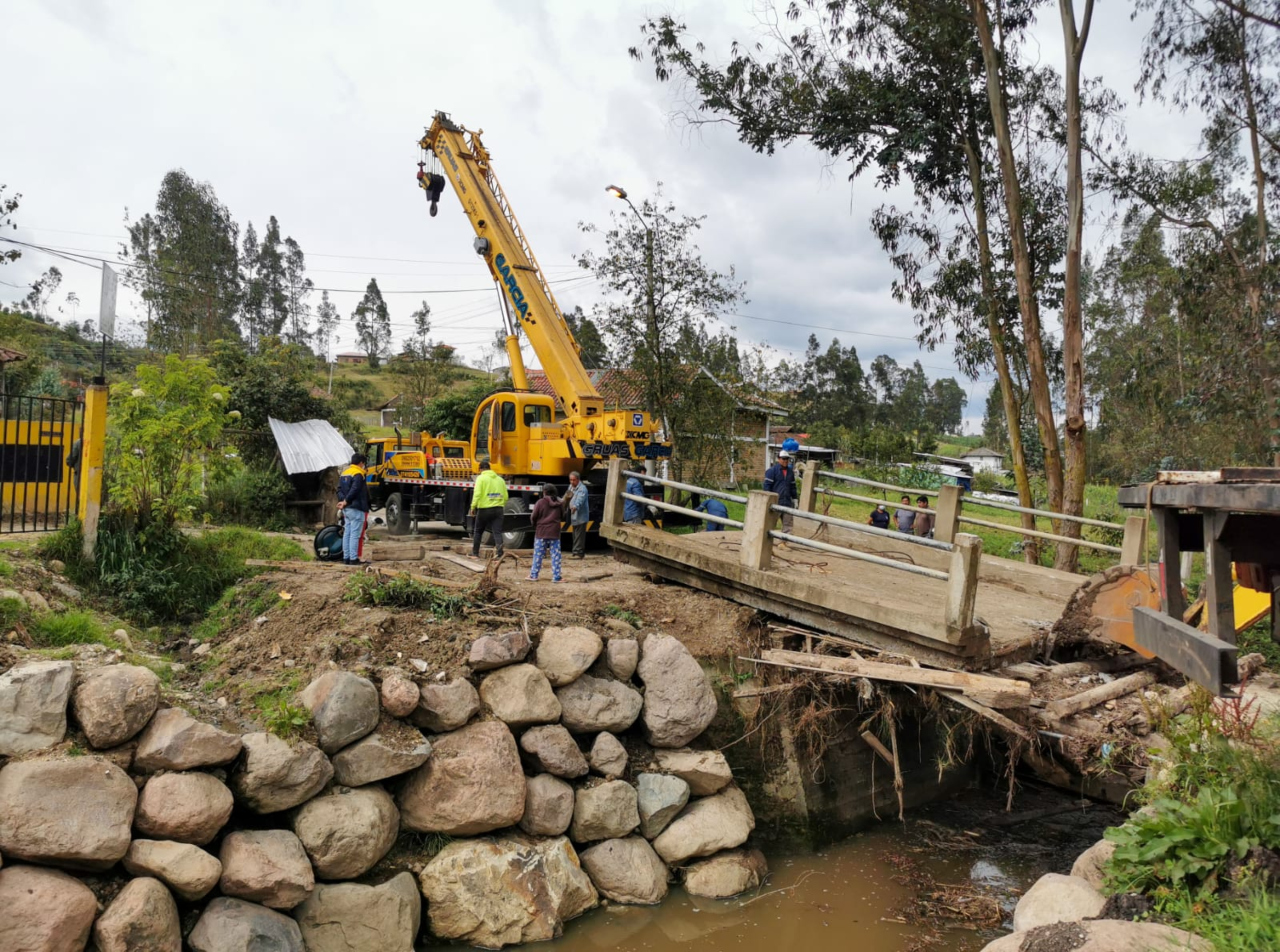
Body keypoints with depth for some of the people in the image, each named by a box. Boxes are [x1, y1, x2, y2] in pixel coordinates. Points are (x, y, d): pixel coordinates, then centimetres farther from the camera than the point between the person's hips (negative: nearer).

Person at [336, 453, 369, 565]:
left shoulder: (344, 473, 16)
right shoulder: (358, 474, -12)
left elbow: (339, 489, 11)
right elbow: (354, 490, -21)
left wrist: (343, 500, -1)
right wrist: (346, 501, -14)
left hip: (346, 509, 9)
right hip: (356, 509, -9)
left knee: (347, 533, 11)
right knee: (355, 534, -7)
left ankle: (346, 558, 13)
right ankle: (353, 558, -7)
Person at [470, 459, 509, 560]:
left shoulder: (481, 478, -3)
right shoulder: (500, 479, 13)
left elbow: (477, 494, -14)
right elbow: (505, 497, 11)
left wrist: (473, 507, -9)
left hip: (484, 509, -3)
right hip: (498, 509, 3)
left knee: (478, 532, 14)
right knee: (497, 532, 0)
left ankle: (475, 553, 23)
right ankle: (499, 553, -16)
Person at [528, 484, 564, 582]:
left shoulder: (540, 502, -8)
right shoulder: (559, 504, 3)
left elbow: (534, 517, -8)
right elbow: (562, 515, 12)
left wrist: (535, 526, 10)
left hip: (541, 532, -2)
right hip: (555, 533, 2)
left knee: (538, 555, 7)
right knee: (555, 555, 5)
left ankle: (534, 575, 11)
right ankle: (556, 577, 3)